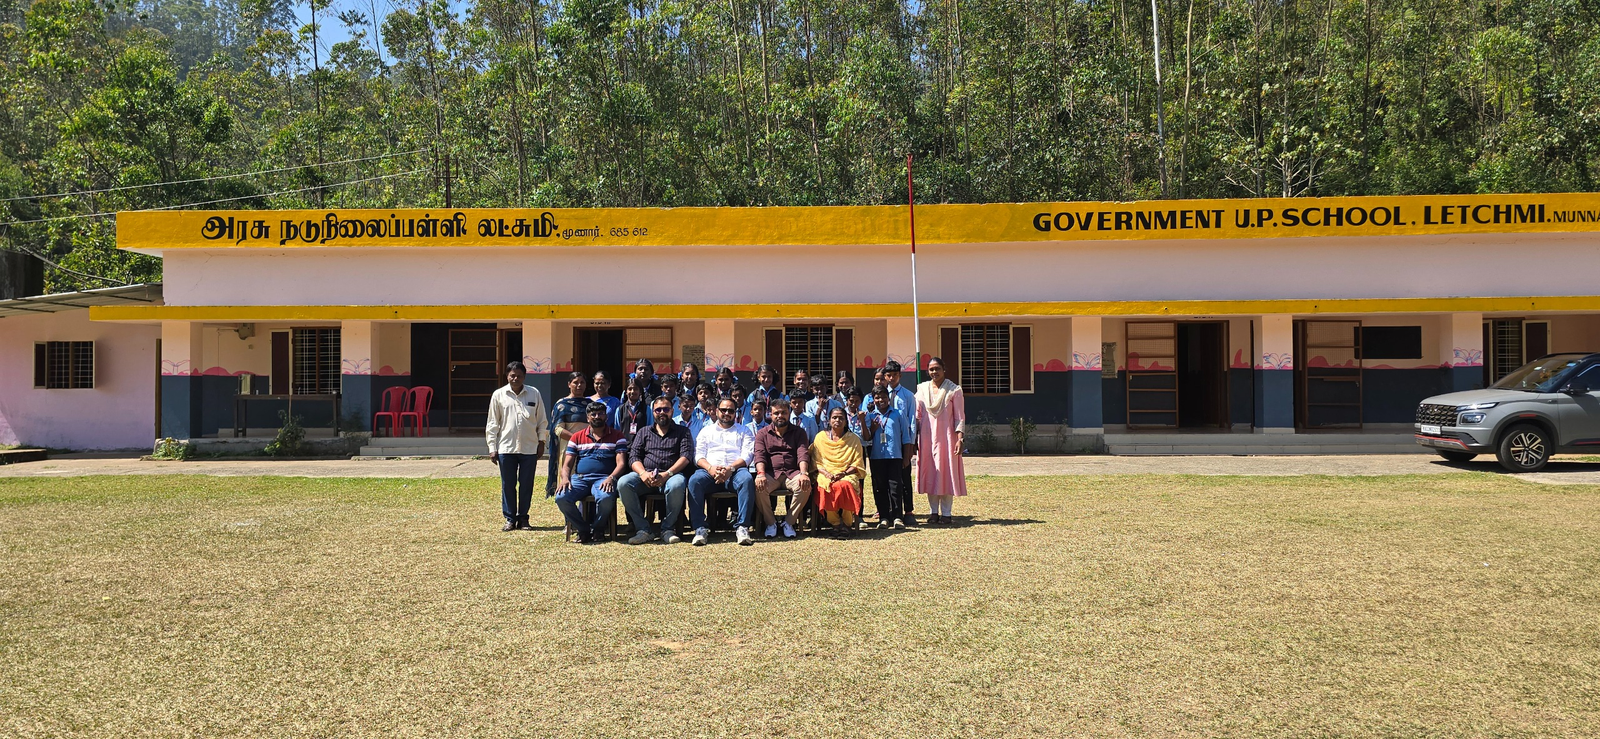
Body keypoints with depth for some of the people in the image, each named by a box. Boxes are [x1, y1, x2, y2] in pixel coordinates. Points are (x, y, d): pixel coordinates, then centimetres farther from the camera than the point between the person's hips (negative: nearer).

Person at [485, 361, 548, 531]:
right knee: (508, 485, 5)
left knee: (526, 485, 5)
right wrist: (492, 448, 0)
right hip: (506, 447, 0)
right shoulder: (499, 395, 2)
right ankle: (510, 519, 15)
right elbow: (492, 424, 4)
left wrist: (541, 441, 5)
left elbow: (542, 420, 10)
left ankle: (523, 518, 17)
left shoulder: (534, 394, 3)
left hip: (529, 448, 0)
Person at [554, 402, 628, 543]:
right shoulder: (577, 437, 19)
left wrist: (611, 478, -19)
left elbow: (621, 463, 2)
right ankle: (583, 530, -8)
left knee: (606, 498, -38)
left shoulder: (616, 437, 12)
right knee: (561, 497, -29)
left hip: (603, 478, -2)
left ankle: (595, 529, -7)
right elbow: (567, 464, 13)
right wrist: (565, 478, -10)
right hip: (579, 478, 2)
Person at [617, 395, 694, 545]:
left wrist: (667, 474, -15)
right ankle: (644, 529, -22)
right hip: (646, 475, 3)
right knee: (623, 483, -29)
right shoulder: (644, 432, 22)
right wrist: (643, 473, -12)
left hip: (672, 474, -2)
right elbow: (634, 456, 11)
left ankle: (667, 528, -19)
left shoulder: (682, 431, 15)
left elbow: (686, 456, 0)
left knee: (677, 485, -39)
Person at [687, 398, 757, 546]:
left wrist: (730, 468, -13)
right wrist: (710, 468, -11)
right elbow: (698, 456, 12)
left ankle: (742, 527, -36)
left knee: (747, 479, -36)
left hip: (735, 471, -1)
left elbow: (747, 455, 6)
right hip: (709, 471, 1)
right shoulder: (706, 431, 25)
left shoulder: (743, 431, 22)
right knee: (694, 481, -33)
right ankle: (700, 529, -32)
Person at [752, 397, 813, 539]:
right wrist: (760, 473, -22)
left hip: (792, 473, 0)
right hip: (771, 474, 0)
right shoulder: (762, 434, 15)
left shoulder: (798, 432, 14)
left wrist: (804, 473, -22)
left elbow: (803, 454, -2)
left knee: (805, 487, -32)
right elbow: (759, 455, -1)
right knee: (758, 487, -32)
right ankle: (770, 523, -10)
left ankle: (789, 522, -13)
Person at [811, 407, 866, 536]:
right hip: (825, 475, 1)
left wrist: (843, 473, -11)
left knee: (843, 485, -36)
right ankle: (836, 522, -17)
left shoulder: (853, 439, 12)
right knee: (825, 487, -35)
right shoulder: (820, 437, 13)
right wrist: (826, 473, -11)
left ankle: (848, 522, -18)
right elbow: (816, 462, 8)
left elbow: (857, 464, 6)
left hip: (847, 476, 0)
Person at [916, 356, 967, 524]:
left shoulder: (954, 390, -1)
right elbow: (917, 416, 9)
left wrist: (960, 439, -12)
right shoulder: (922, 389, 7)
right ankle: (933, 512, 13)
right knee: (929, 474, 5)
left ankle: (946, 513, 5)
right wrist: (914, 439, 3)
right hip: (927, 438, 3)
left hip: (946, 437, -3)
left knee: (946, 473, -1)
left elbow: (959, 417, -3)